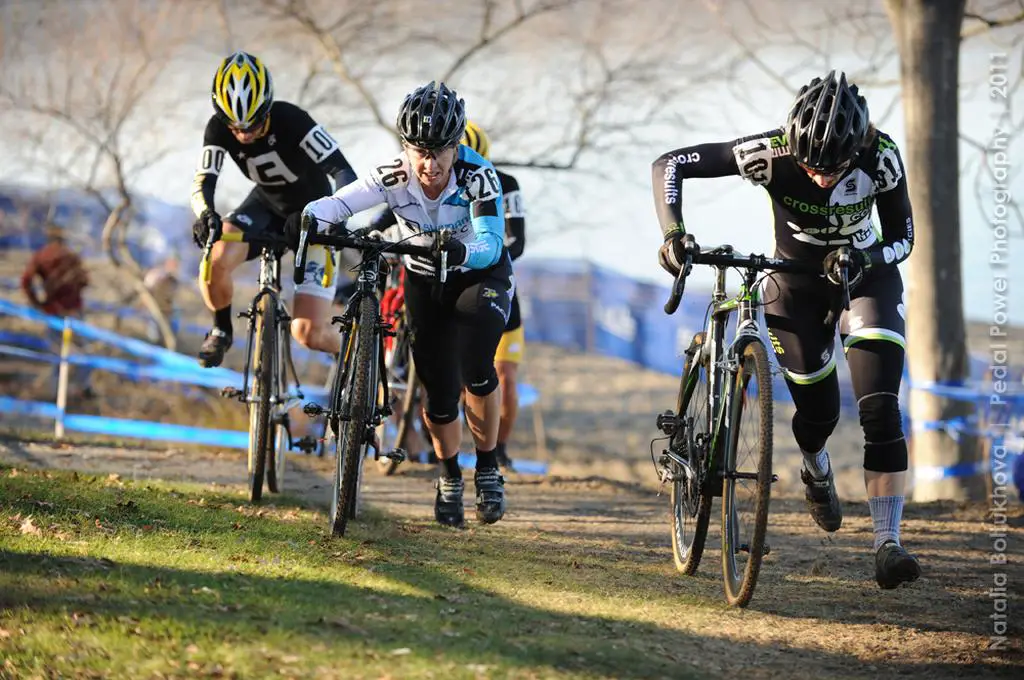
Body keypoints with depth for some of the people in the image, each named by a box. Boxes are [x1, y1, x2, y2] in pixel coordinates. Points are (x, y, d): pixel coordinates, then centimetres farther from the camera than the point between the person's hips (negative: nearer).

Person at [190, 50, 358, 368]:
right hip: (266, 205, 3)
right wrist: (206, 214, -51)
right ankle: (221, 330, 1)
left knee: (309, 333, -13)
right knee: (216, 259, -30)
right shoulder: (219, 129, -20)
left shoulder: (291, 120, -31)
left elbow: (343, 172, -37)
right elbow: (203, 182, -27)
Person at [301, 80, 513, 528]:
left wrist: (462, 251, -62)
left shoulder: (478, 177, -30)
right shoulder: (393, 176, -23)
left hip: (482, 275, -3)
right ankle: (450, 477, 27)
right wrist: (310, 218, -56)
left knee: (476, 370, -26)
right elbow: (341, 202, -34)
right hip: (426, 282, 3)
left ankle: (488, 466, -3)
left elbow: (491, 244, -40)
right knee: (438, 394, -1)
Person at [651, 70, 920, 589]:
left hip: (866, 275, 0)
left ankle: (887, 543, -18)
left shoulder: (881, 158, -29)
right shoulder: (772, 153, -31)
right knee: (818, 412, 4)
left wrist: (864, 259, -37)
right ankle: (816, 471, 43)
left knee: (880, 409, -17)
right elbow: (670, 165, -24)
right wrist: (674, 234, -38)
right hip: (796, 280, 0)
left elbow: (902, 238, -16)